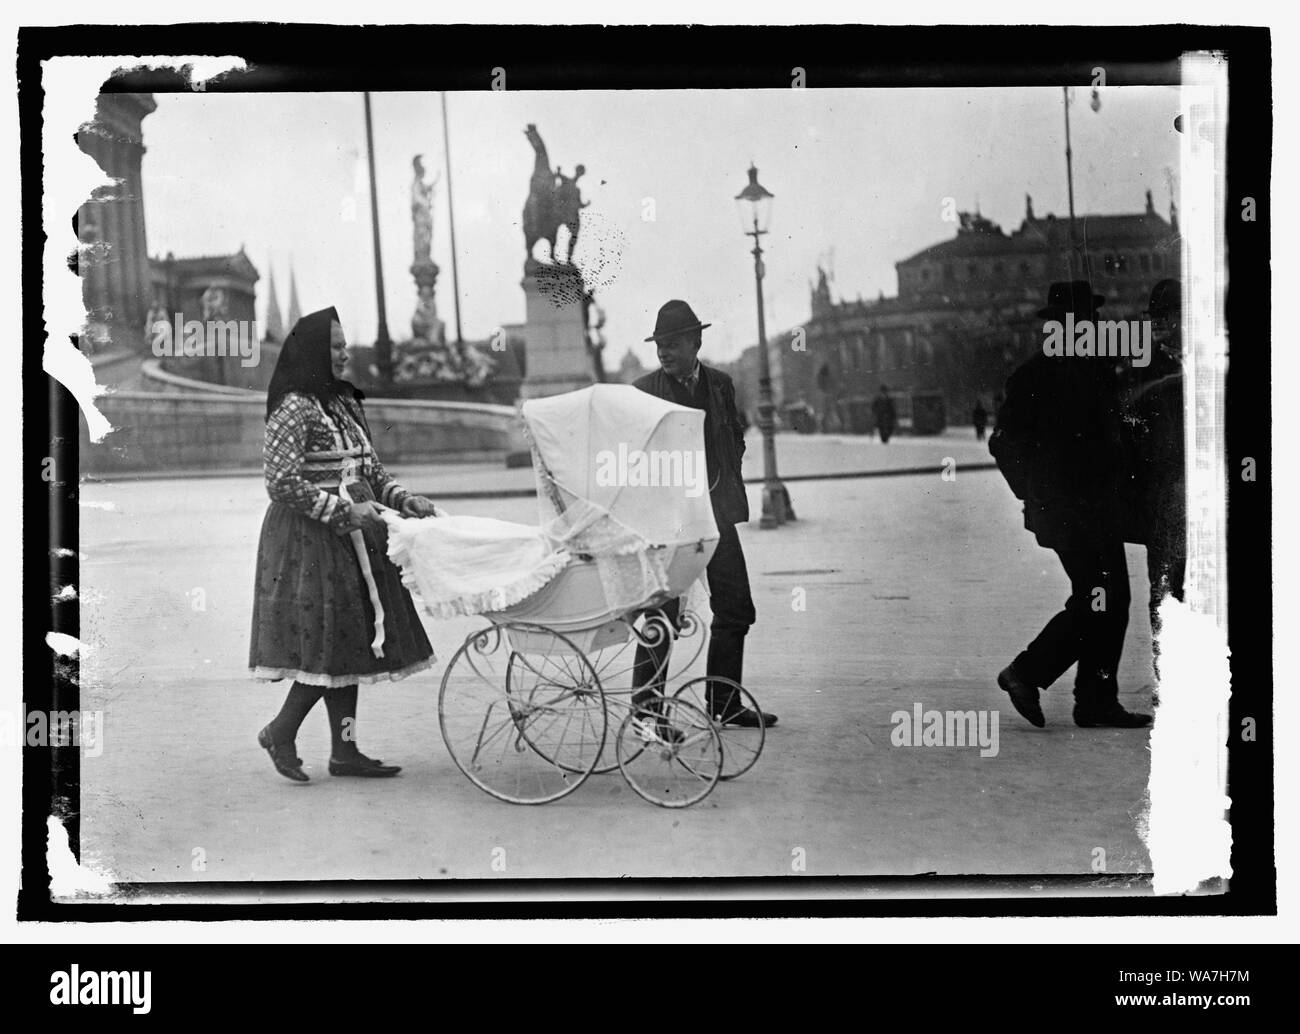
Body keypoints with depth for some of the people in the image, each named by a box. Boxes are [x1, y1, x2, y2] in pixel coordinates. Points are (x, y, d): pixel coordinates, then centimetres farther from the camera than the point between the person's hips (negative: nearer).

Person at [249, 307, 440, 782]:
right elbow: (282, 483, -19)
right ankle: (280, 732, 9)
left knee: (349, 643, 8)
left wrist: (405, 499, 4)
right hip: (310, 539, -8)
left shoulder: (346, 403, 14)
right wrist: (343, 511, -19)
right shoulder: (294, 409, -13)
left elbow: (371, 470, 20)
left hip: (351, 538, 9)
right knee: (330, 640, -8)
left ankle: (344, 751, 14)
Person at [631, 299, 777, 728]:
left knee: (735, 608, 9)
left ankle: (724, 702, 21)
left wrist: (725, 481, 8)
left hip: (715, 511, 5)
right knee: (662, 612, -7)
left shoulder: (720, 384, 9)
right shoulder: (642, 390, -3)